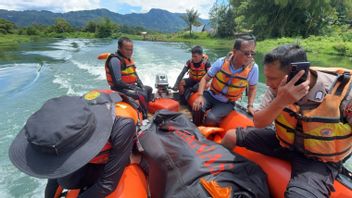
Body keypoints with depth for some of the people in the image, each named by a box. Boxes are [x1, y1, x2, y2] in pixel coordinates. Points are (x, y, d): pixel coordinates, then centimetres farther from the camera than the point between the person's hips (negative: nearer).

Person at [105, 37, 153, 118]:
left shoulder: (128, 58, 11)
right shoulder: (115, 60, -19)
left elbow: (134, 74, 17)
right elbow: (117, 81, -24)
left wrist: (141, 85, 3)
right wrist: (131, 87, -18)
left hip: (131, 86, 10)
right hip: (120, 89, -10)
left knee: (148, 89, 17)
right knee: (142, 95, -26)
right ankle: (145, 116, -12)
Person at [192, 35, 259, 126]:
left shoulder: (253, 68, -17)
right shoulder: (221, 62, -18)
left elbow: (252, 88, 3)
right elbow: (205, 79, -9)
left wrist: (250, 106, -7)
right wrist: (200, 96, -22)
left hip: (227, 103, -1)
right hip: (211, 95, 1)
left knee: (211, 118, -26)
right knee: (197, 108, -24)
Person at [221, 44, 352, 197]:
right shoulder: (279, 88, -15)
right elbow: (258, 123, -19)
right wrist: (281, 101, -34)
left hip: (319, 160, -3)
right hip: (284, 143, 4)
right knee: (231, 136, -1)